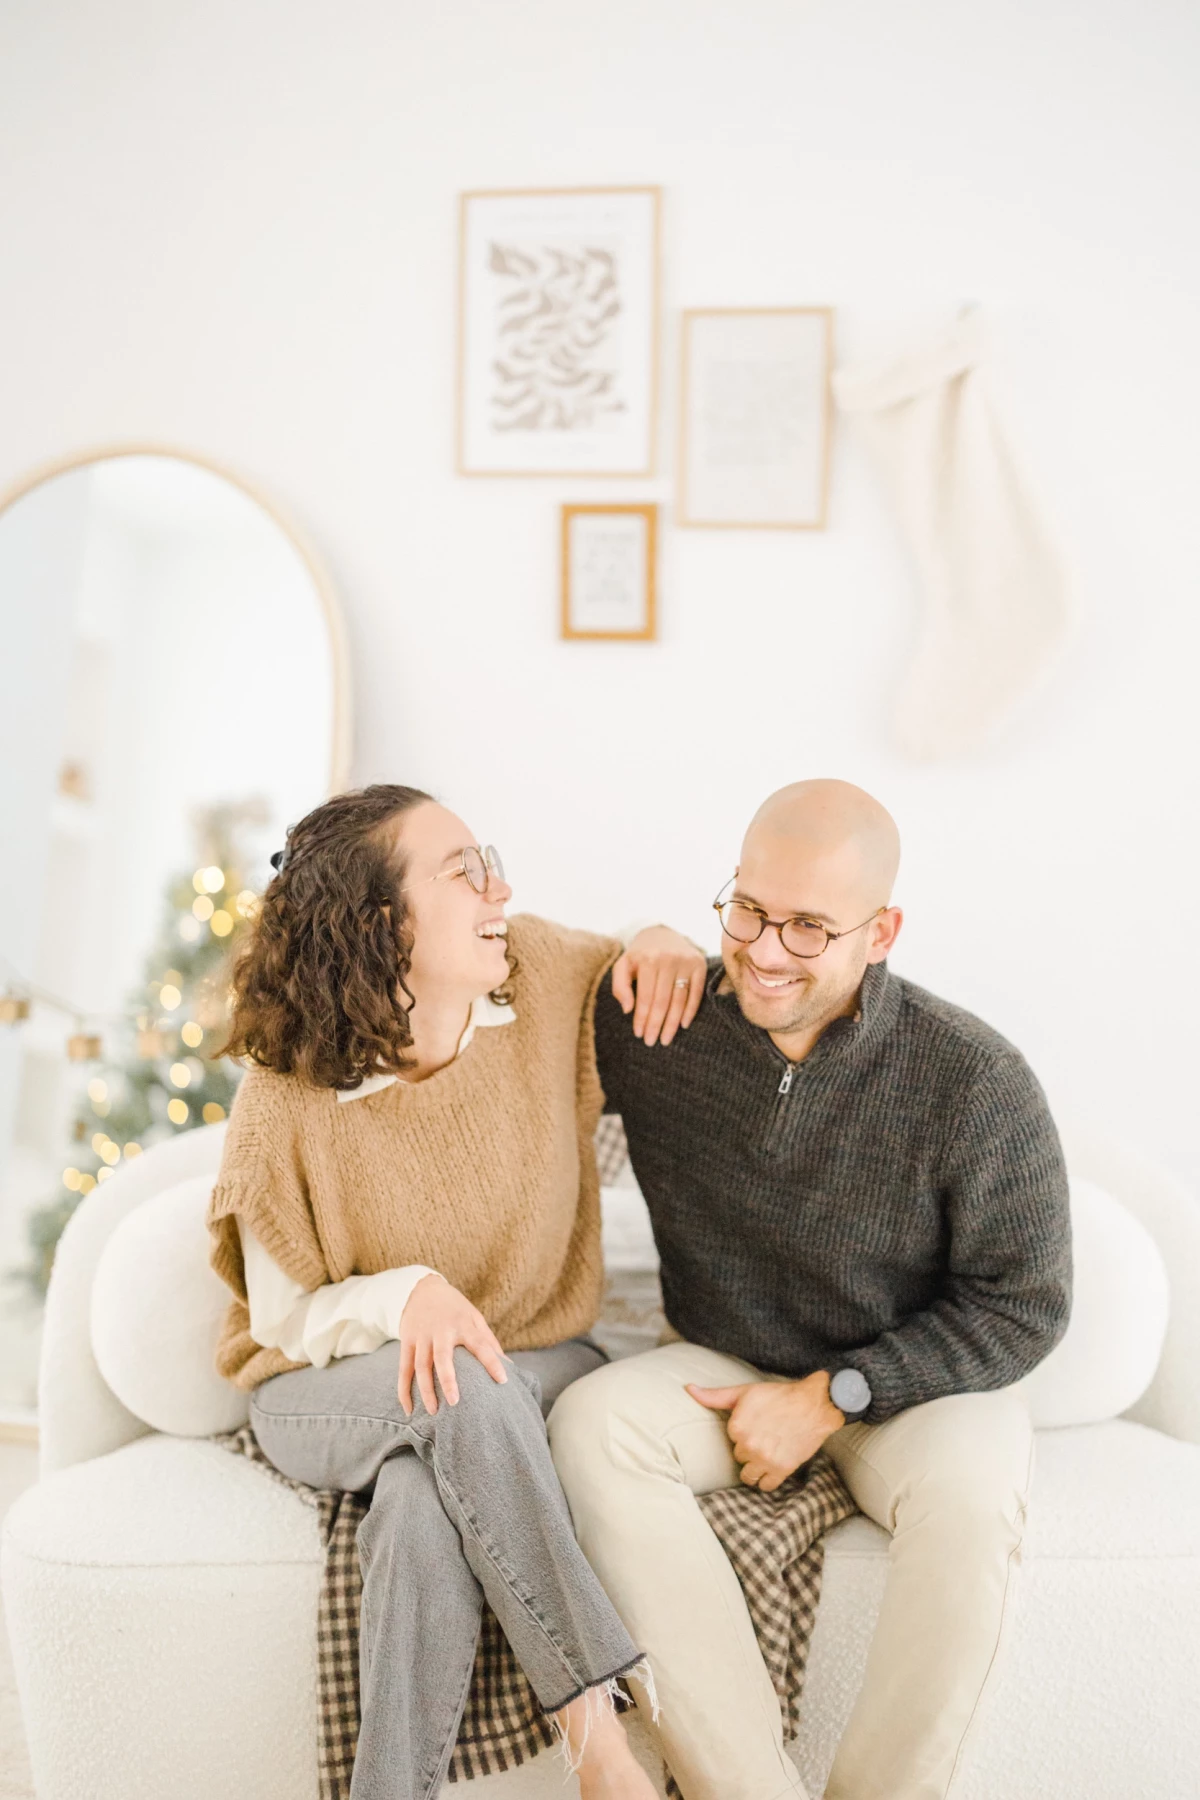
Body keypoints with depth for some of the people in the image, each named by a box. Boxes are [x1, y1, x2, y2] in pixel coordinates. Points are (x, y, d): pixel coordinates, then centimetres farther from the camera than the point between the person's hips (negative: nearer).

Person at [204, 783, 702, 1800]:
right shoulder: (289, 1104, -18)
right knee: (462, 1390, -36)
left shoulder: (545, 982, -10)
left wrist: (669, 944, -13)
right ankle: (595, 1718, -27)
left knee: (423, 1508, -33)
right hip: (327, 1397, -1)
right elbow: (285, 1316, -8)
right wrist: (407, 1296, -29)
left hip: (534, 1369, 2)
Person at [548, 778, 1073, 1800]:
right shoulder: (651, 1026, -11)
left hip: (917, 1382, -2)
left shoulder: (976, 1083, -19)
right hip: (728, 1369, 3)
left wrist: (829, 1398, -15)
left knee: (970, 1500, -34)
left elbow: (1022, 1306, -10)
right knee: (592, 1423, -26)